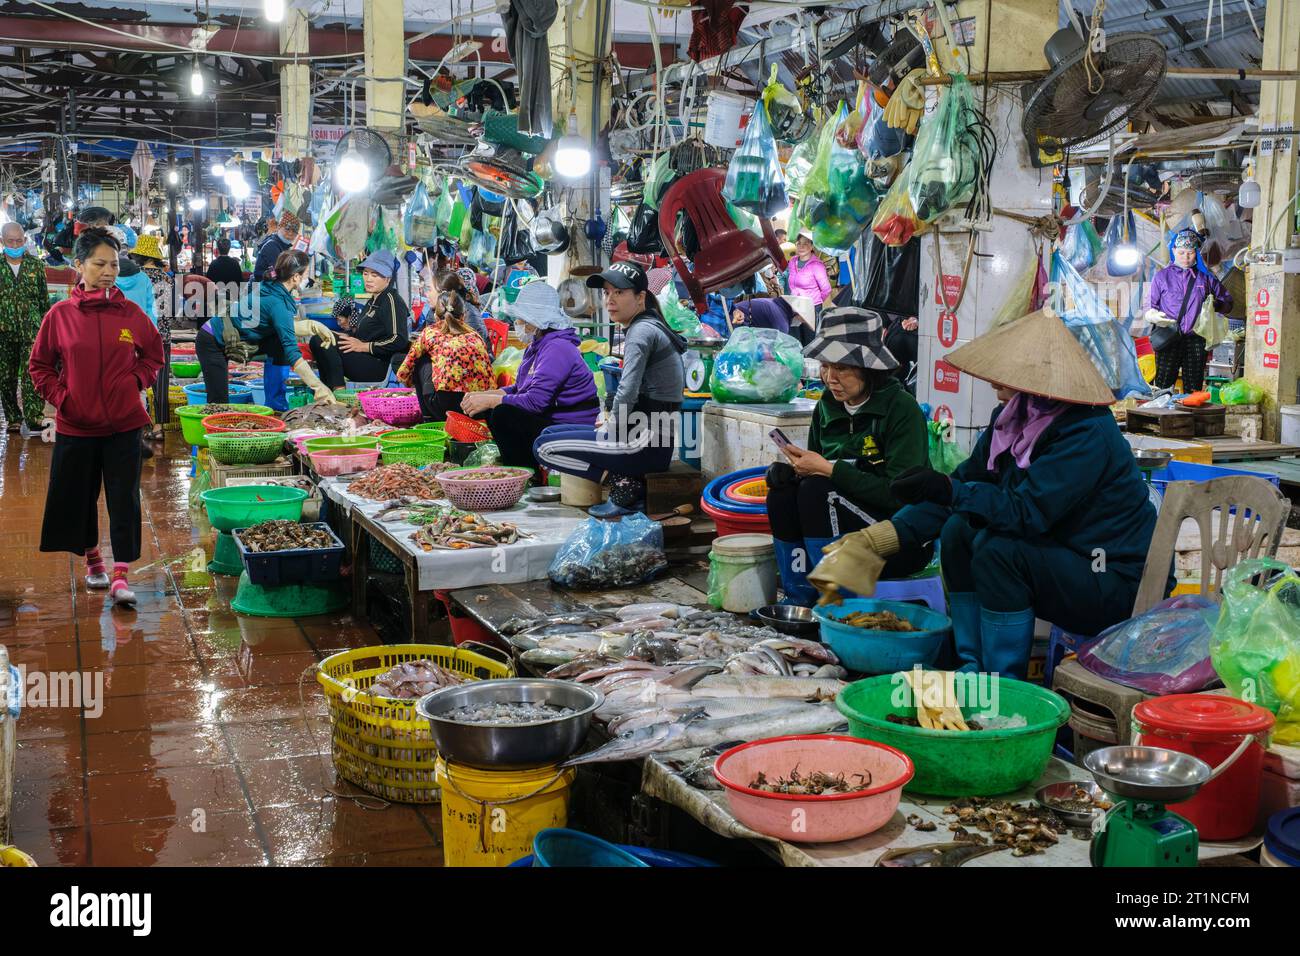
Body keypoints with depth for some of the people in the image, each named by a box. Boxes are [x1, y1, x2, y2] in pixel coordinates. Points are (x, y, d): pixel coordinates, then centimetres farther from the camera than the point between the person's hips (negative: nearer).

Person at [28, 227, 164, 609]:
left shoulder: (131, 313, -2)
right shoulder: (60, 315, -4)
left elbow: (154, 355, 13)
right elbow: (39, 365, 7)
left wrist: (136, 382, -1)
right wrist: (59, 396, -4)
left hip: (124, 424, 0)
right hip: (75, 426, 1)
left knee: (124, 499, -2)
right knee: (79, 497, 14)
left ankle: (120, 576, 2)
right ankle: (92, 558, 35)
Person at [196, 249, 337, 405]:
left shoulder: (272, 286, -4)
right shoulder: (278, 303, -30)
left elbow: (284, 327, 9)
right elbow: (292, 352, -34)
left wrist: (313, 326, -5)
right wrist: (318, 387, -34)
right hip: (211, 343, -9)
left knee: (281, 344, -6)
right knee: (219, 403, -10)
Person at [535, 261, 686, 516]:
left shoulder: (641, 331, -14)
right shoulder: (652, 327, 17)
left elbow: (627, 394, -24)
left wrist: (613, 431, -7)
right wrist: (612, 423, 11)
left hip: (646, 443, -10)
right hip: (650, 438, 10)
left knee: (545, 448, -8)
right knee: (549, 434, 19)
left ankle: (623, 484, -8)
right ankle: (629, 480, 6)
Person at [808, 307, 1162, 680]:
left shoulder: (1087, 433, -24)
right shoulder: (1012, 417, 3)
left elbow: (1027, 512, -30)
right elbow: (965, 483, 5)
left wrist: (949, 491, -34)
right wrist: (880, 539, -2)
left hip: (1115, 587, -9)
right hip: (1060, 559, 9)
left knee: (998, 550, -28)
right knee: (959, 531, -3)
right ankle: (973, 669, 0)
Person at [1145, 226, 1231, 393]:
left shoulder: (1205, 277, 12)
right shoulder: (1162, 276, 9)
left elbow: (1227, 300, 20)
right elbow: (1149, 306, 9)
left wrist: (1215, 305, -4)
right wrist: (1154, 315, -14)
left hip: (1196, 340, 2)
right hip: (1168, 339, -2)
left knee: (1193, 389, 3)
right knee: (1163, 386, -8)